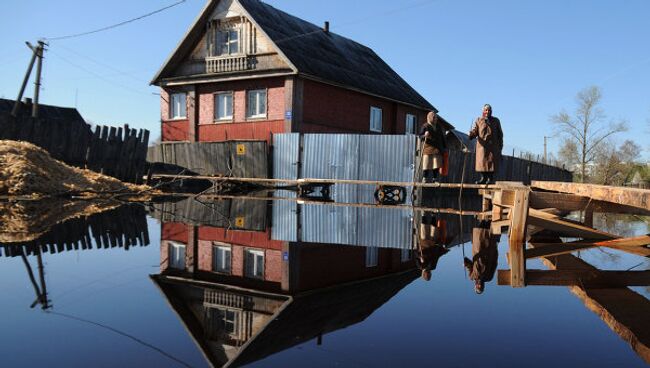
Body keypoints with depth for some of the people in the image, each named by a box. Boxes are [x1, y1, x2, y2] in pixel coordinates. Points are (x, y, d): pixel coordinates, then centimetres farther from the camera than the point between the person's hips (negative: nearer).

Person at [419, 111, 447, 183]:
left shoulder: (439, 126, 16)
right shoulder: (425, 126, 1)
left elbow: (443, 137, 21)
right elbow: (420, 136, -3)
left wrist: (444, 147, 17)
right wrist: (425, 136, -25)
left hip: (437, 149, 4)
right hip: (428, 148, -4)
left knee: (436, 165, 0)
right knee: (426, 165, -4)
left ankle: (435, 179, 6)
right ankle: (425, 178, 3)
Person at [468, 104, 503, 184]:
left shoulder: (496, 121, 11)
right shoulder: (478, 121, 10)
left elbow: (500, 134, 13)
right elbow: (474, 131, 1)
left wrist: (500, 145, 7)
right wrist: (471, 135, -23)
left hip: (493, 145, 0)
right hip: (482, 145, 0)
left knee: (491, 162, -8)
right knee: (481, 162, -5)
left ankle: (490, 179, -4)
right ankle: (483, 178, 1)